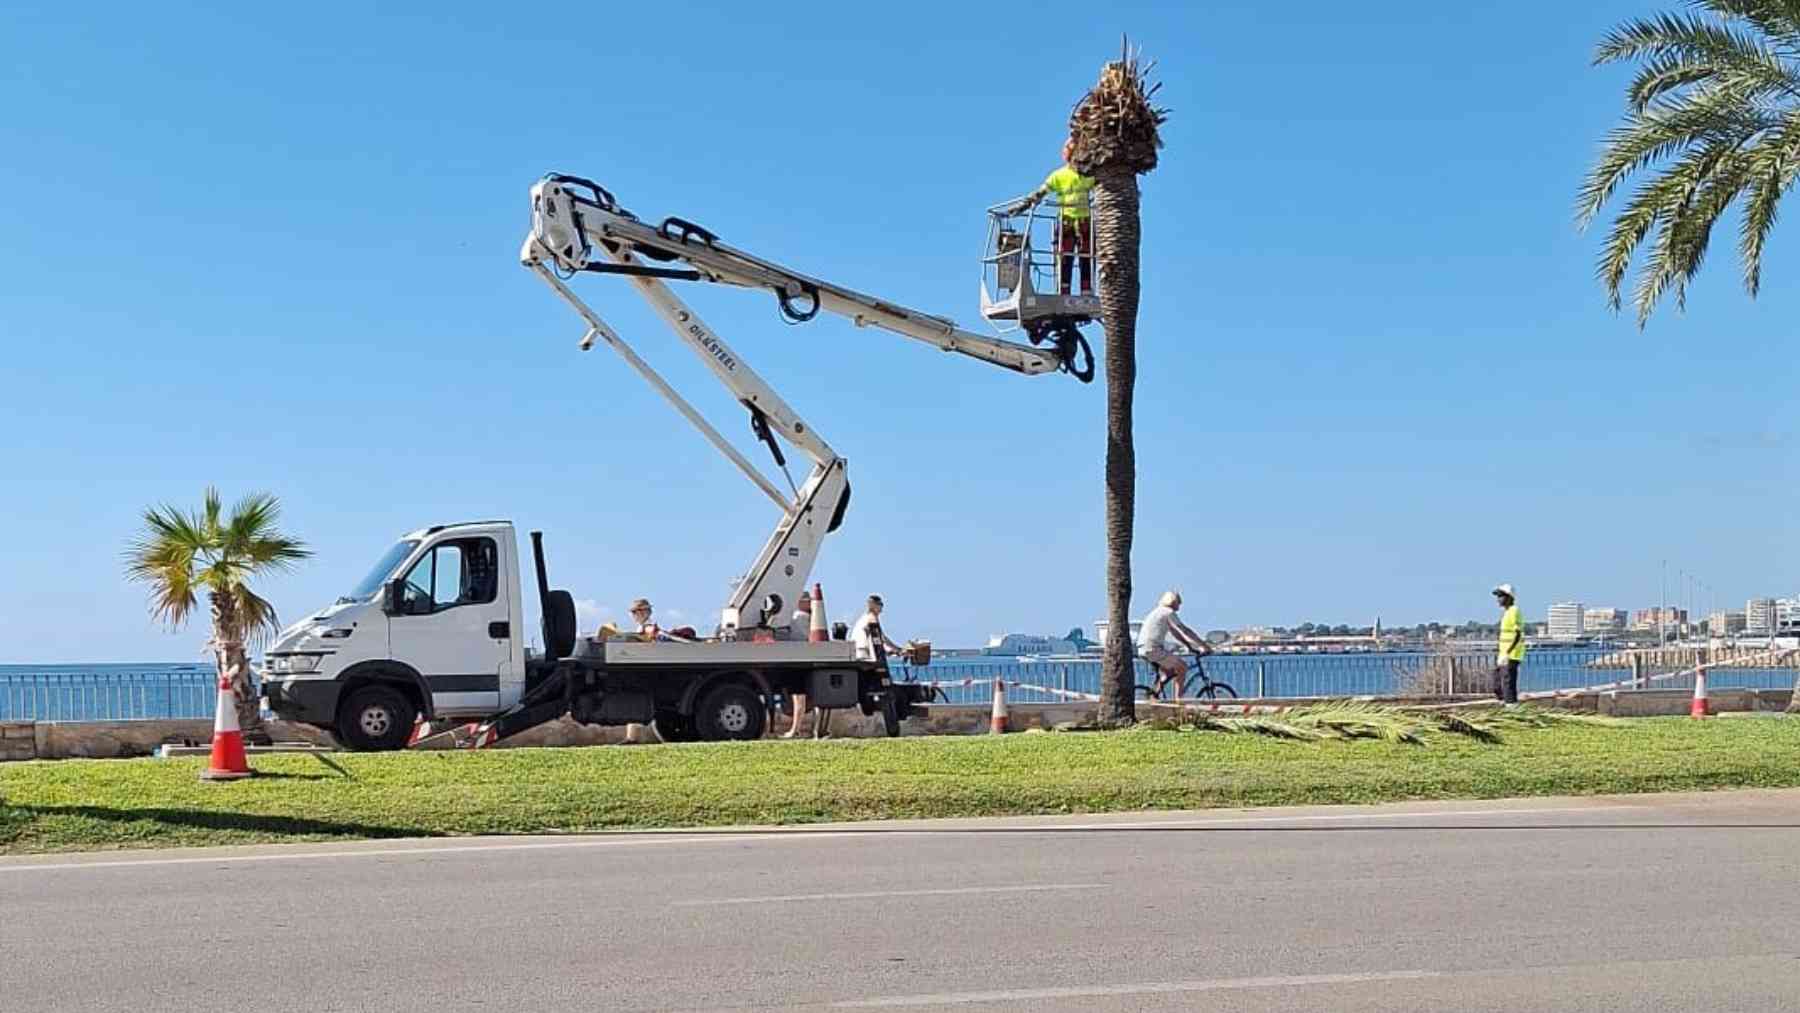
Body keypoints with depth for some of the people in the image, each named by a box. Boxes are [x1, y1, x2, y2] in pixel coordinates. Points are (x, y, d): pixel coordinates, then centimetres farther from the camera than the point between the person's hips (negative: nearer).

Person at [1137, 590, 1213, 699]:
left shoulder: (1159, 612, 23)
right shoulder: (1168, 612, -6)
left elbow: (1176, 633, 28)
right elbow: (1185, 631, -9)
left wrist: (1190, 647, 25)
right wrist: (1205, 645, -5)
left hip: (1143, 650, 9)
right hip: (1153, 649, -9)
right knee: (1183, 667, 0)